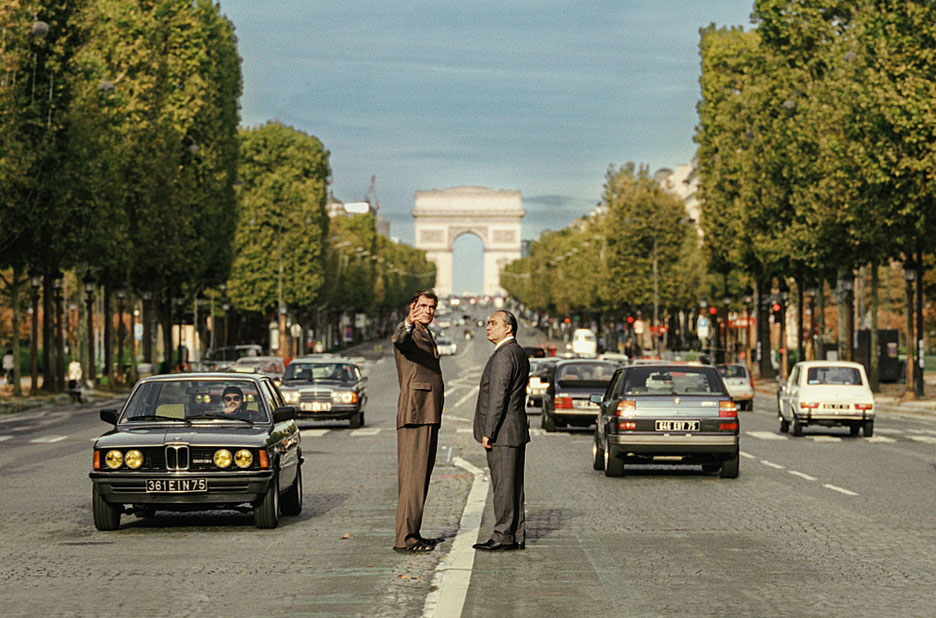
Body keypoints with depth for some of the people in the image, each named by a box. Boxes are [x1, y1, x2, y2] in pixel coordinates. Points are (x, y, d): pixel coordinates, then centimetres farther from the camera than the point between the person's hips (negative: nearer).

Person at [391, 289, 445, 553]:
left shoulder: (427, 336, 24)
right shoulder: (406, 331, -6)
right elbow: (399, 340, -32)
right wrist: (409, 324, -54)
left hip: (429, 416, 10)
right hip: (414, 414, -10)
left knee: (421, 475, 11)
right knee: (413, 475, -13)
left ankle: (412, 533, 15)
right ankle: (404, 538, -15)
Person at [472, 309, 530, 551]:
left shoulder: (503, 355, -14)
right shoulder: (519, 353, 18)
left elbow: (498, 396, -19)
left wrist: (488, 432, -19)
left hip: (502, 432, -10)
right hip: (516, 431, 10)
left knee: (504, 484, -7)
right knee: (513, 484, 11)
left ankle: (503, 536, -6)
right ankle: (517, 536, 13)